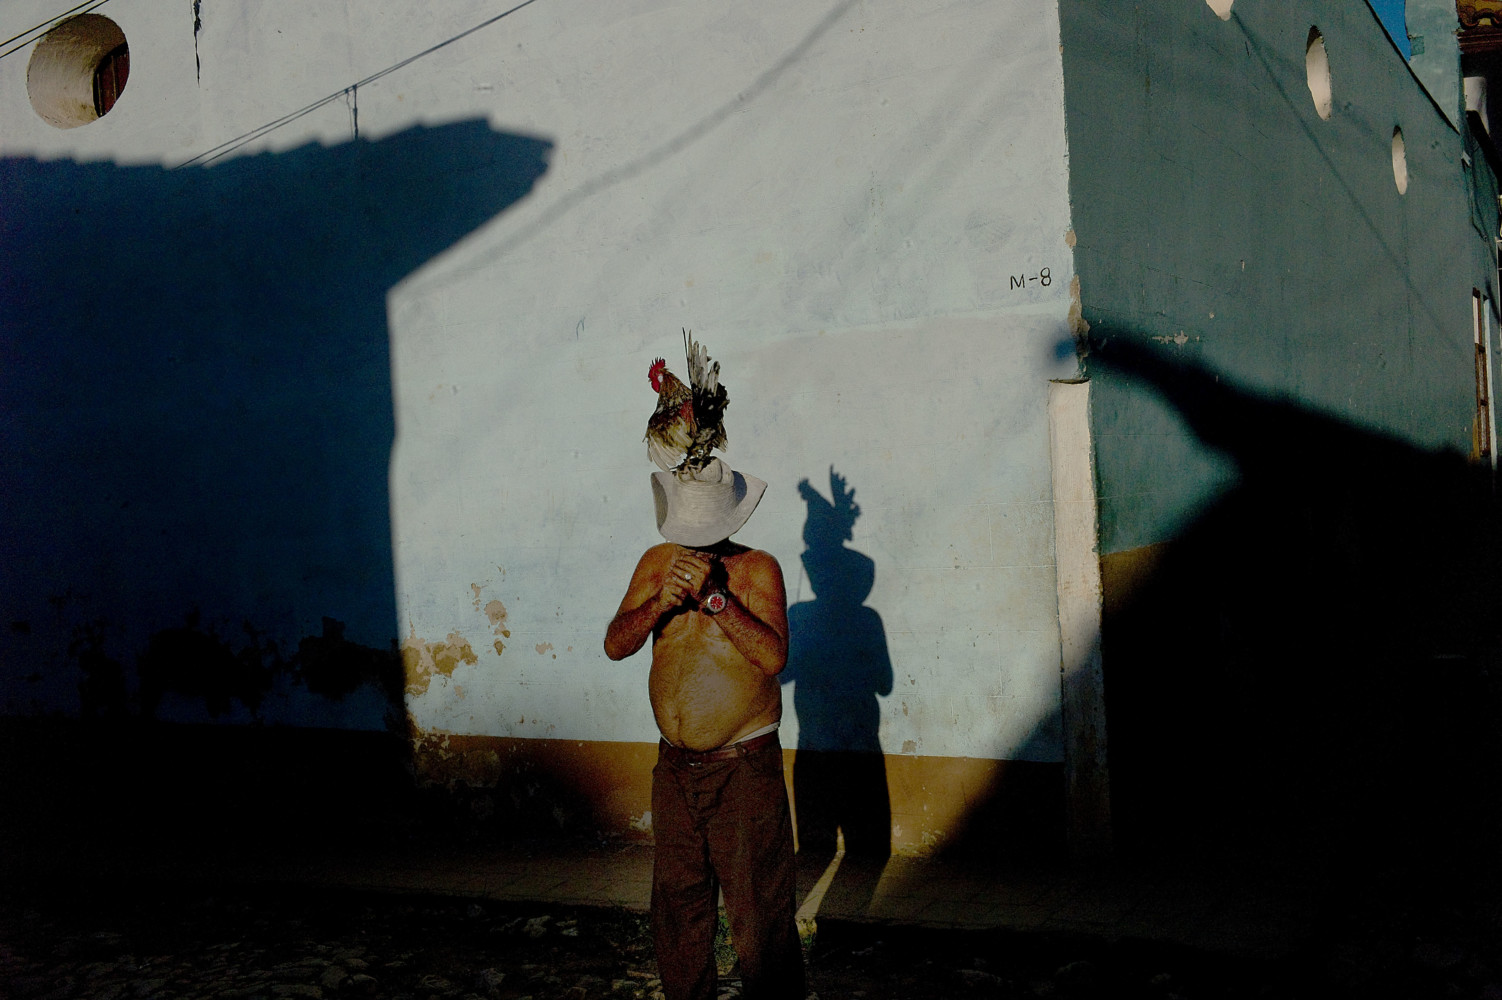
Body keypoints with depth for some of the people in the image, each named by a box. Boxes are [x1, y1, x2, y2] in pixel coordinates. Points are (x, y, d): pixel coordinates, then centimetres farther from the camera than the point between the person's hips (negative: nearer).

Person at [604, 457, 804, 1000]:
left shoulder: (757, 569, -9)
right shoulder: (657, 562, 4)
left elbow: (773, 656, -22)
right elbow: (615, 645, -4)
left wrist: (713, 595, -27)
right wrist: (660, 603, -21)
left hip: (744, 770, -4)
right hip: (675, 767, 5)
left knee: (758, 910, 1)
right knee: (677, 904, 16)